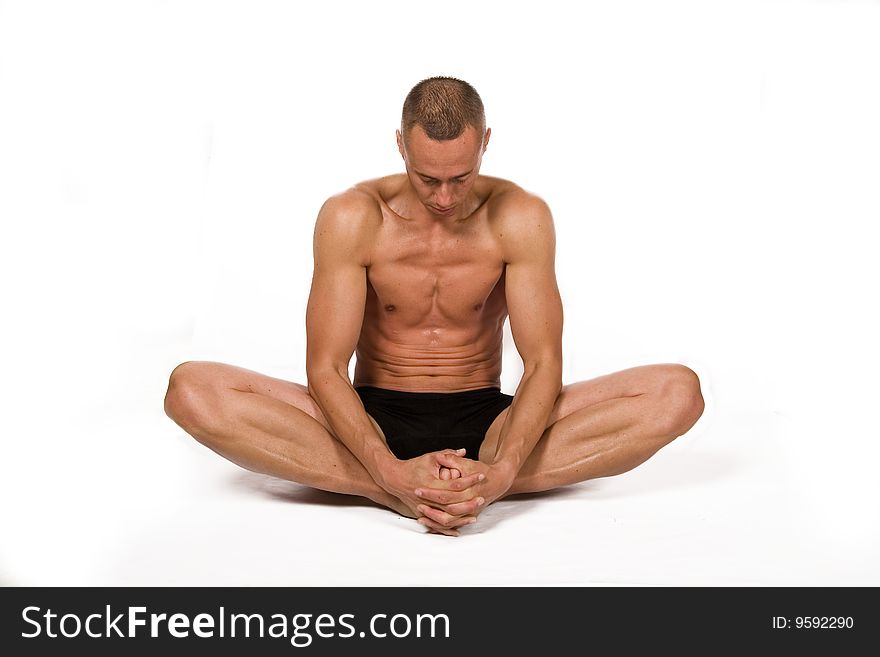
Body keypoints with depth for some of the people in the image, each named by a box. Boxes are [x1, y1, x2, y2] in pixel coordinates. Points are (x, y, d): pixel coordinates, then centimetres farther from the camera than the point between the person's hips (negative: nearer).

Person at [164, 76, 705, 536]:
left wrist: (500, 472, -32)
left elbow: (544, 364, -14)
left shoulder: (521, 219, -10)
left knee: (678, 392, -22)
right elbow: (325, 369, -16)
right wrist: (392, 471, -33)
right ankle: (391, 490, -32)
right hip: (375, 417, 0)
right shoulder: (351, 218, -12)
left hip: (484, 419, 1)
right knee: (192, 391, -26)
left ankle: (474, 481, -32)